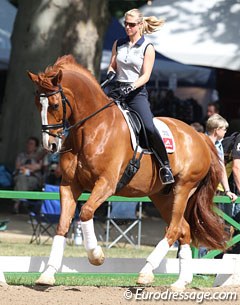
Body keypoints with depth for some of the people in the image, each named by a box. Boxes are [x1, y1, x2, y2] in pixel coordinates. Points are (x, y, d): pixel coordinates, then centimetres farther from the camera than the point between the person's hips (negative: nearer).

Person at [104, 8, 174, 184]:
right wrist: (110, 74, -7)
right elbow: (112, 66, 17)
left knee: (149, 128, -22)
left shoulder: (147, 48, -1)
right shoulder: (118, 44, 12)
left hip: (137, 92, -5)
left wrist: (130, 88, -24)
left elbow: (146, 76, -9)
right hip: (117, 89, 5)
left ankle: (165, 166, -13)